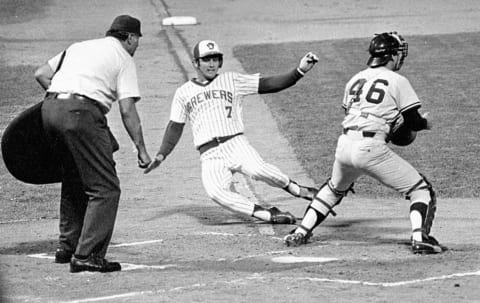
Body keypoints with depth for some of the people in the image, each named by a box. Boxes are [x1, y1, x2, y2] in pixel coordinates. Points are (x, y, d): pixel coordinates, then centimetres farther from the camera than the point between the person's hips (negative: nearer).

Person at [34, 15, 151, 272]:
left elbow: (41, 74, 22)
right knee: (105, 188, -3)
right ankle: (86, 256, -12)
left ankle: (67, 248, 29)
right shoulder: (123, 60, 8)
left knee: (73, 181, 24)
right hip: (82, 112, -7)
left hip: (50, 107, 7)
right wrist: (141, 150, 0)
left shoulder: (79, 47, 27)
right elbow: (127, 110, -2)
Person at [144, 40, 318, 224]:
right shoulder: (183, 93, 17)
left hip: (236, 145, -1)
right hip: (210, 156, 1)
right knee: (215, 190, -31)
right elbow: (175, 128, 20)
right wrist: (161, 155, 7)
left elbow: (269, 85, 6)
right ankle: (266, 215, -28)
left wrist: (299, 71, -6)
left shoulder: (231, 81, 13)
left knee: (257, 169, -34)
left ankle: (296, 189, -10)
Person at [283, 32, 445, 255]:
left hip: (344, 144, 6)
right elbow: (413, 122, 0)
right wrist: (426, 123, 22)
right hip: (371, 148, -6)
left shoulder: (355, 79, 19)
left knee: (334, 189, 33)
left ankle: (300, 232, 29)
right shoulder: (397, 81, 2)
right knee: (421, 190, 2)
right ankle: (419, 237, -18)